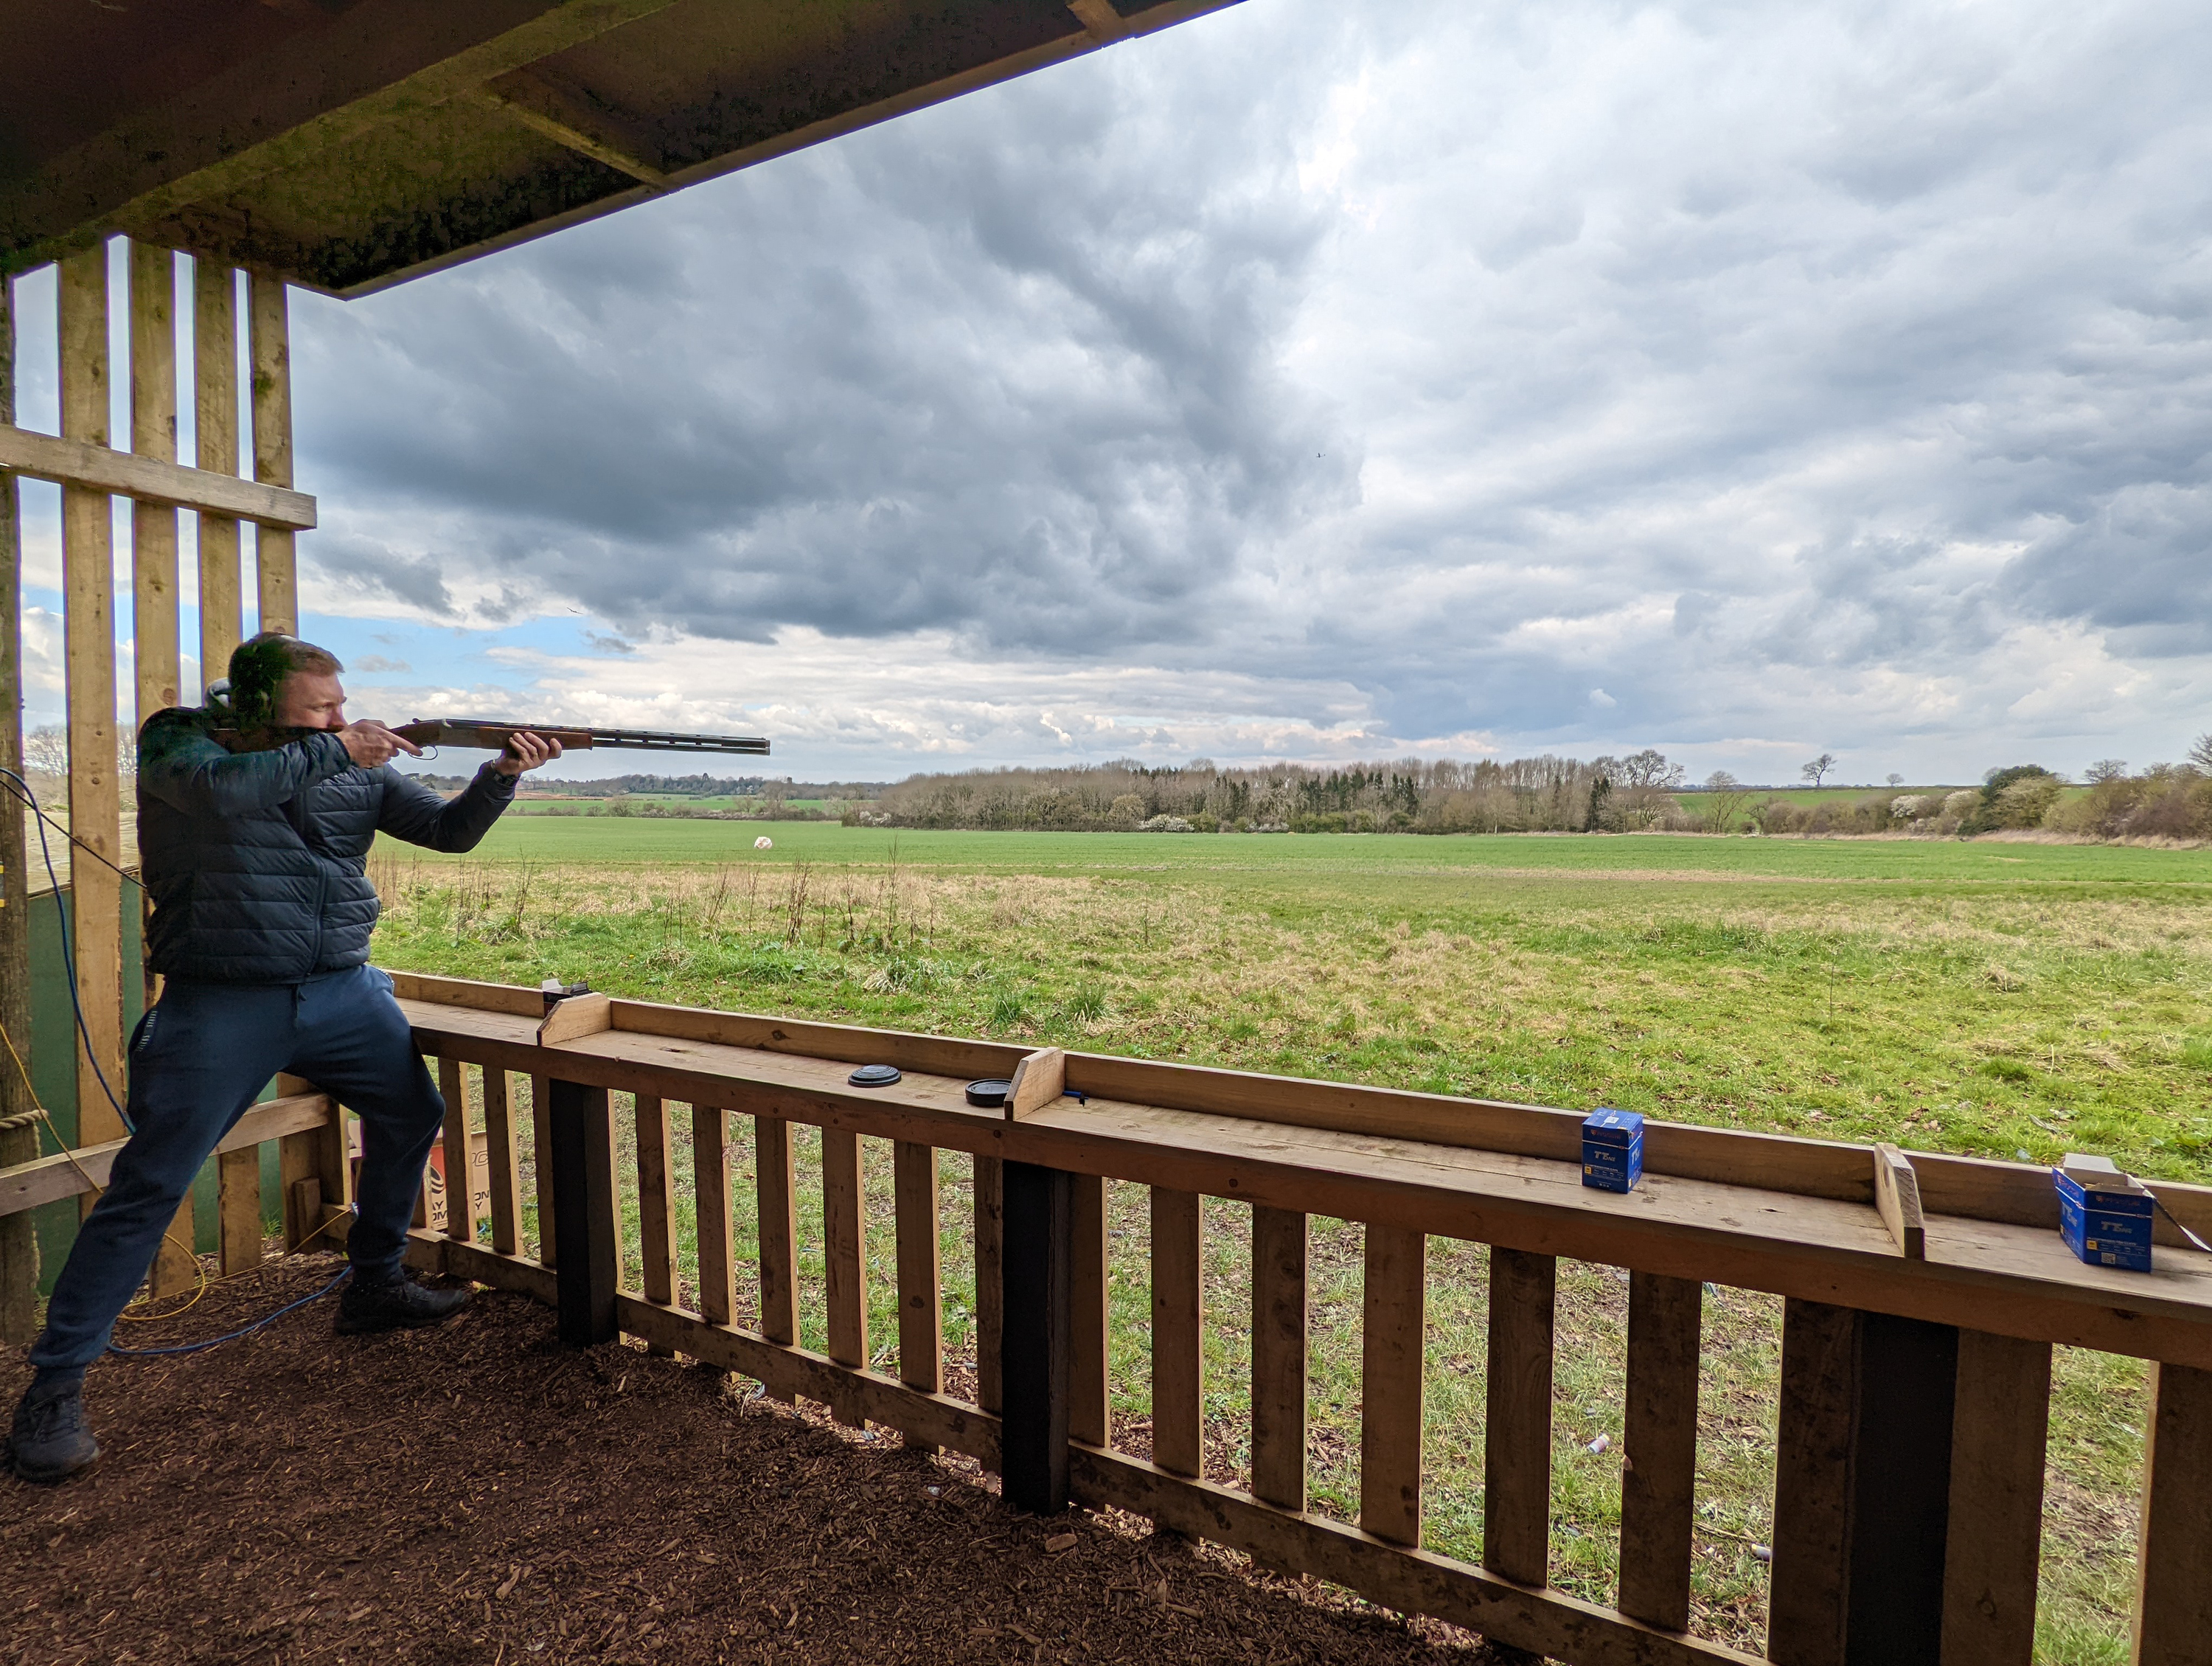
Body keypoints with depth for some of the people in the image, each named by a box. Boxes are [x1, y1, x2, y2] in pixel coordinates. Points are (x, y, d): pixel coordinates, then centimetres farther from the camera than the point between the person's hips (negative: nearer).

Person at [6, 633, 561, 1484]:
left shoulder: (360, 764, 5)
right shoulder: (177, 740, -4)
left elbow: (451, 830, 2)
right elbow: (220, 789, -27)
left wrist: (500, 774, -15)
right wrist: (334, 752, -21)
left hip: (342, 991, 5)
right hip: (222, 1006, -5)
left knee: (412, 1115, 12)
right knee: (149, 1184, -5)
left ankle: (374, 1284, 32)